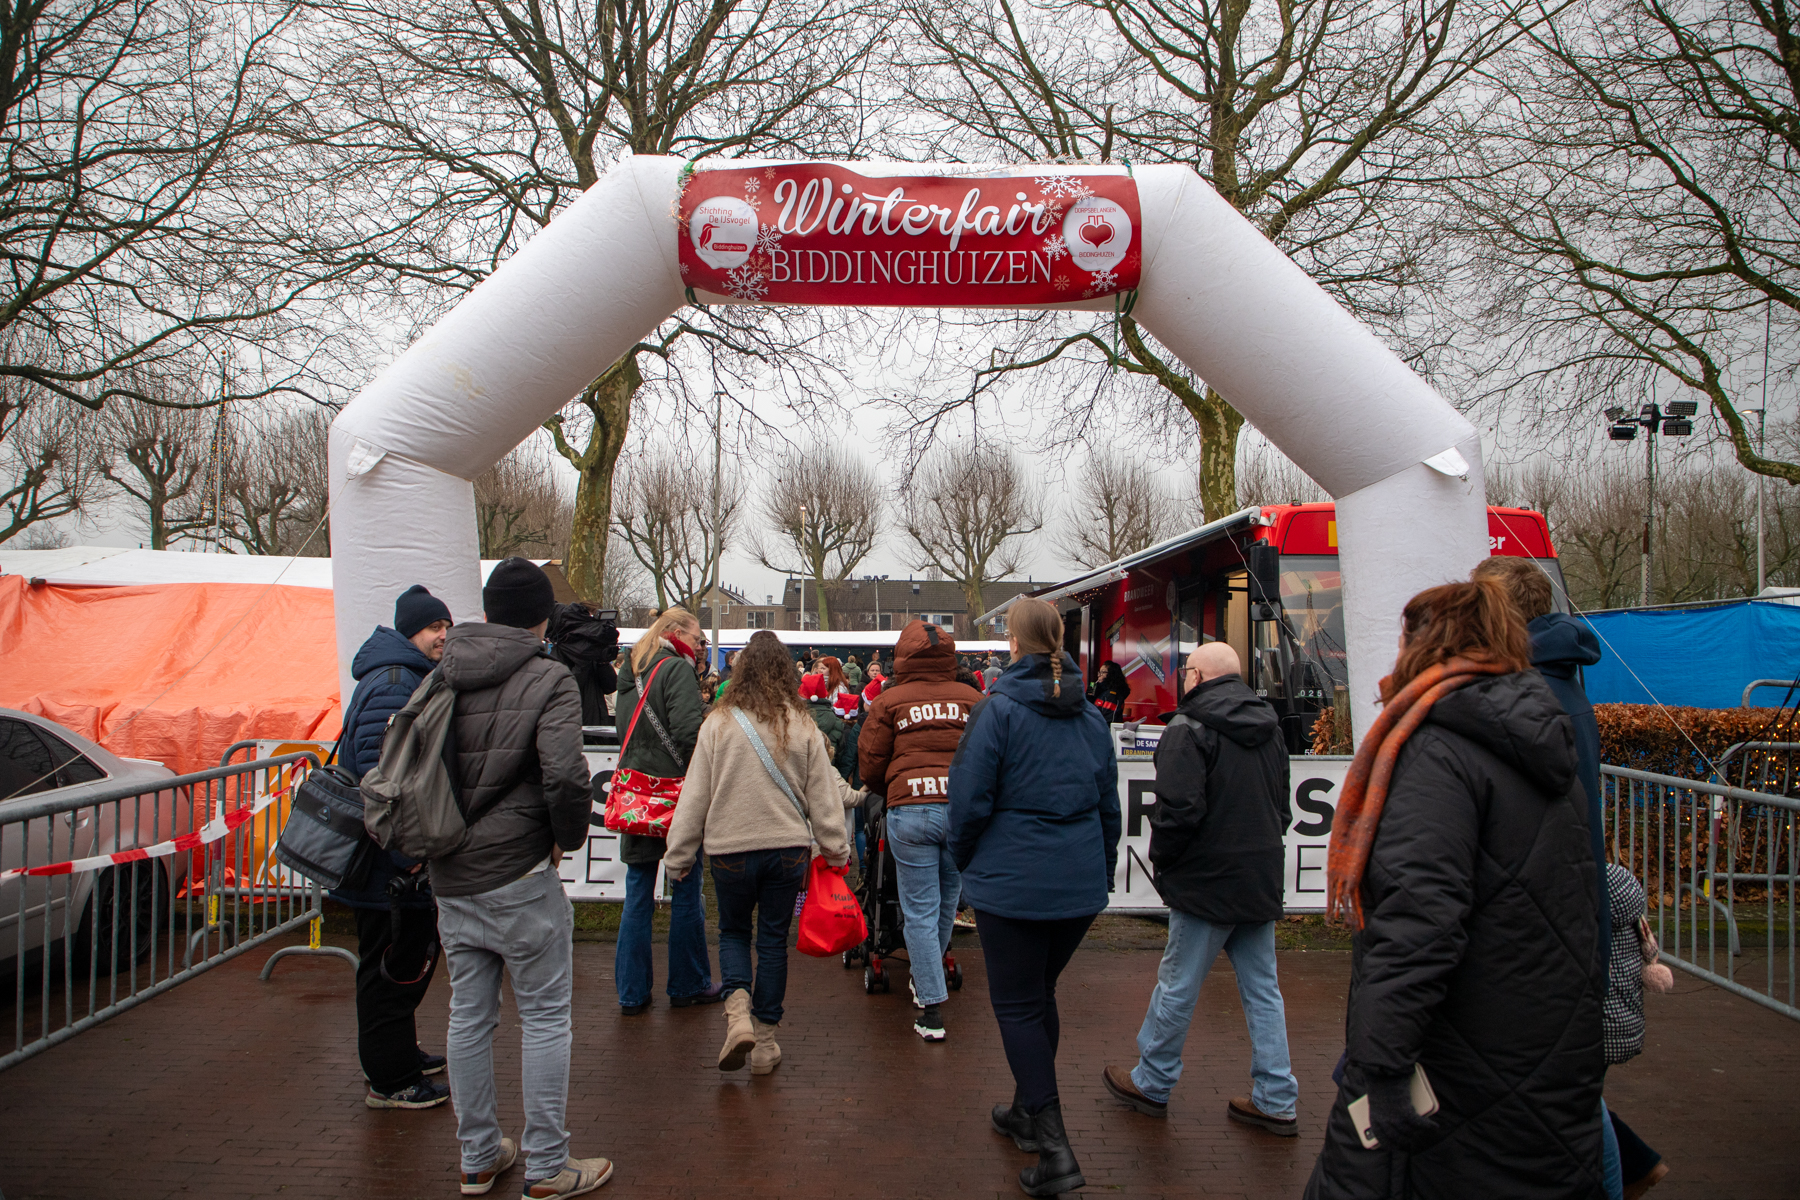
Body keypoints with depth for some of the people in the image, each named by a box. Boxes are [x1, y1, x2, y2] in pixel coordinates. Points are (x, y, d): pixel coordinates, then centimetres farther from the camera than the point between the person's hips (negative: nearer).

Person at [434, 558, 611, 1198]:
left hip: (450, 878, 6)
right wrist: (570, 835, -7)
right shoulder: (548, 680, -13)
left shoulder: (443, 678, 5)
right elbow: (565, 775, -25)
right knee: (545, 1018, 7)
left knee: (468, 1017, 16)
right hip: (519, 878, -6)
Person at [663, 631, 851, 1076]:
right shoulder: (802, 725, -2)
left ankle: (738, 1010, -5)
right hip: (788, 848, 1)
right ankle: (765, 1039, 17)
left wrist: (678, 856, 6)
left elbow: (694, 795, -2)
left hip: (730, 849, -1)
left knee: (733, 931, 18)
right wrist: (836, 850, 12)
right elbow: (823, 794, 2)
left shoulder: (718, 722, -6)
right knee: (773, 939, 12)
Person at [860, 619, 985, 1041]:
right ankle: (924, 978, 38)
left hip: (911, 811, -2)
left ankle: (932, 1008, 5)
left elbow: (869, 766, 4)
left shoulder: (889, 701, 2)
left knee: (919, 910, 5)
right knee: (947, 901, 19)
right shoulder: (973, 699, 6)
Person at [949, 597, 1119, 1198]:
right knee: (1040, 994, 21)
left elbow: (970, 799, -12)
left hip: (1012, 883, -6)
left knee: (1017, 1006, 3)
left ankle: (1054, 1149, -2)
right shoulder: (1090, 716, 7)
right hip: (1081, 883, 6)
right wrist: (1101, 867, 23)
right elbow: (1109, 803, 13)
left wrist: (965, 861, 5)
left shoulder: (998, 709, -11)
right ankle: (1027, 1110, 35)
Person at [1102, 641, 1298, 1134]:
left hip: (1208, 883, -7)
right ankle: (1276, 1101, 19)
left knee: (1177, 986, 7)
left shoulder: (1189, 730, -15)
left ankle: (1151, 1083, 21)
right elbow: (1282, 805, 17)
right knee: (1262, 989, 13)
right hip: (1262, 879, 7)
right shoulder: (1270, 727, 10)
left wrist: (1161, 857, -6)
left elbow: (1179, 810, -22)